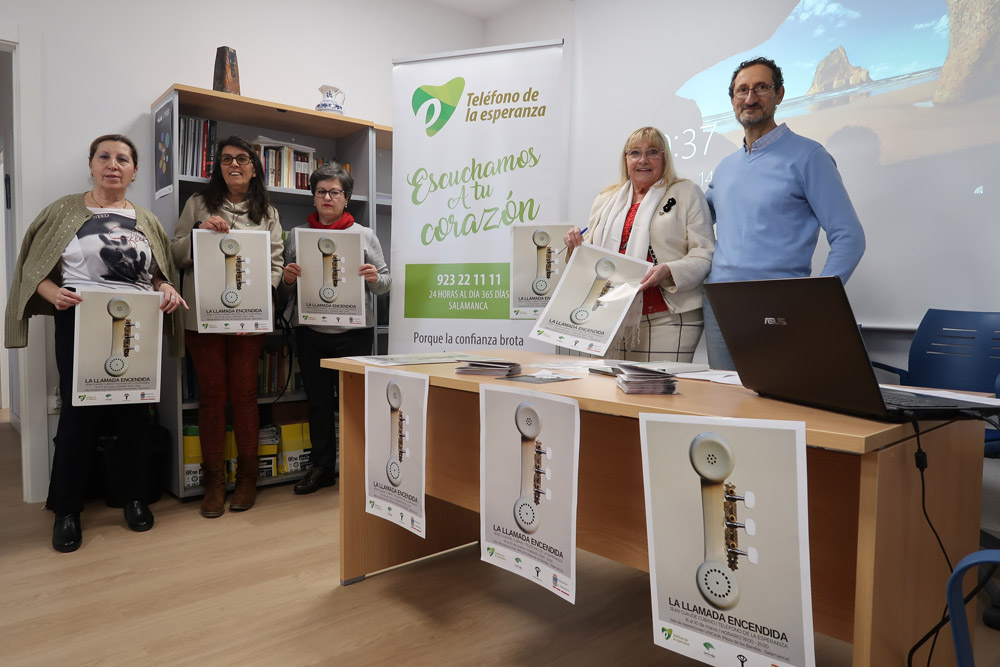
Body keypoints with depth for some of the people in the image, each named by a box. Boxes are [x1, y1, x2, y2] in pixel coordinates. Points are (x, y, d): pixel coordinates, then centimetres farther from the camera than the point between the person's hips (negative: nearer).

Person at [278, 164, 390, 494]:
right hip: (311, 333, 2)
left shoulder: (365, 235, 6)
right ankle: (322, 467, 23)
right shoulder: (297, 235, 10)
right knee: (318, 401, 10)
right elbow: (283, 292, 12)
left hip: (354, 333, -2)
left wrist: (374, 278, -15)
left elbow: (385, 281, 7)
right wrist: (287, 278, -10)